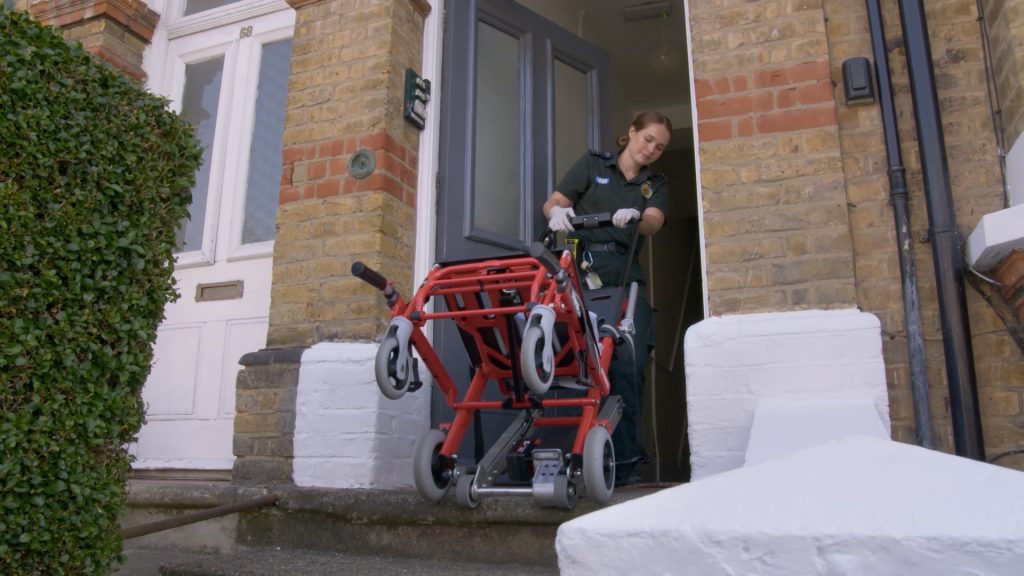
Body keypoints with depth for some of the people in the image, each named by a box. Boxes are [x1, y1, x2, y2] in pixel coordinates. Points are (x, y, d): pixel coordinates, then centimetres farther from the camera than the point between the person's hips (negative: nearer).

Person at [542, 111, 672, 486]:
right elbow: (553, 203, 8)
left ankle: (623, 460, -5)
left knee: (628, 364, -11)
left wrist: (635, 217, -22)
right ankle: (627, 452, -3)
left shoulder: (656, 185, 23)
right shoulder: (593, 164, 17)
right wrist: (557, 213, -16)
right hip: (583, 271, -2)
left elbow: (654, 223, 2)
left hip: (626, 276, 2)